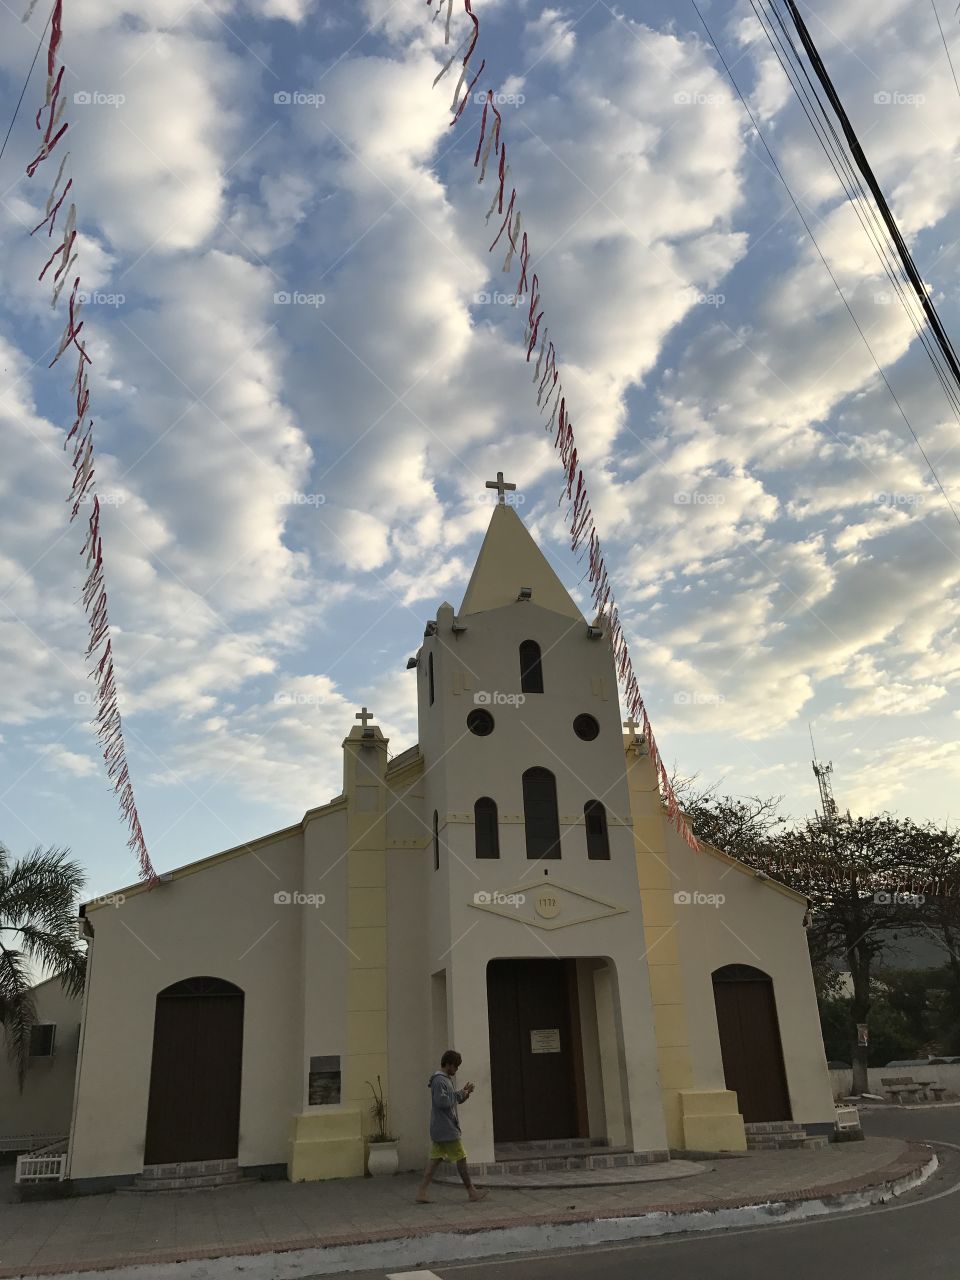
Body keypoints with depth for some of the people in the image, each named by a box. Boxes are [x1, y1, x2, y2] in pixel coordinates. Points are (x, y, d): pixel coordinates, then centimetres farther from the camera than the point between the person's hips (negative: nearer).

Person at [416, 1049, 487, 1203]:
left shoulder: (448, 1079, 16)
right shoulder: (439, 1081, -17)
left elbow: (457, 1100, 21)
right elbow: (442, 1102, -25)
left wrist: (465, 1092, 3)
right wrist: (459, 1093, -16)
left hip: (440, 1130, 9)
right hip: (446, 1128, -9)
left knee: (435, 1158, 7)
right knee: (461, 1158, 1)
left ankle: (422, 1193, 6)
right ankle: (472, 1192, 11)